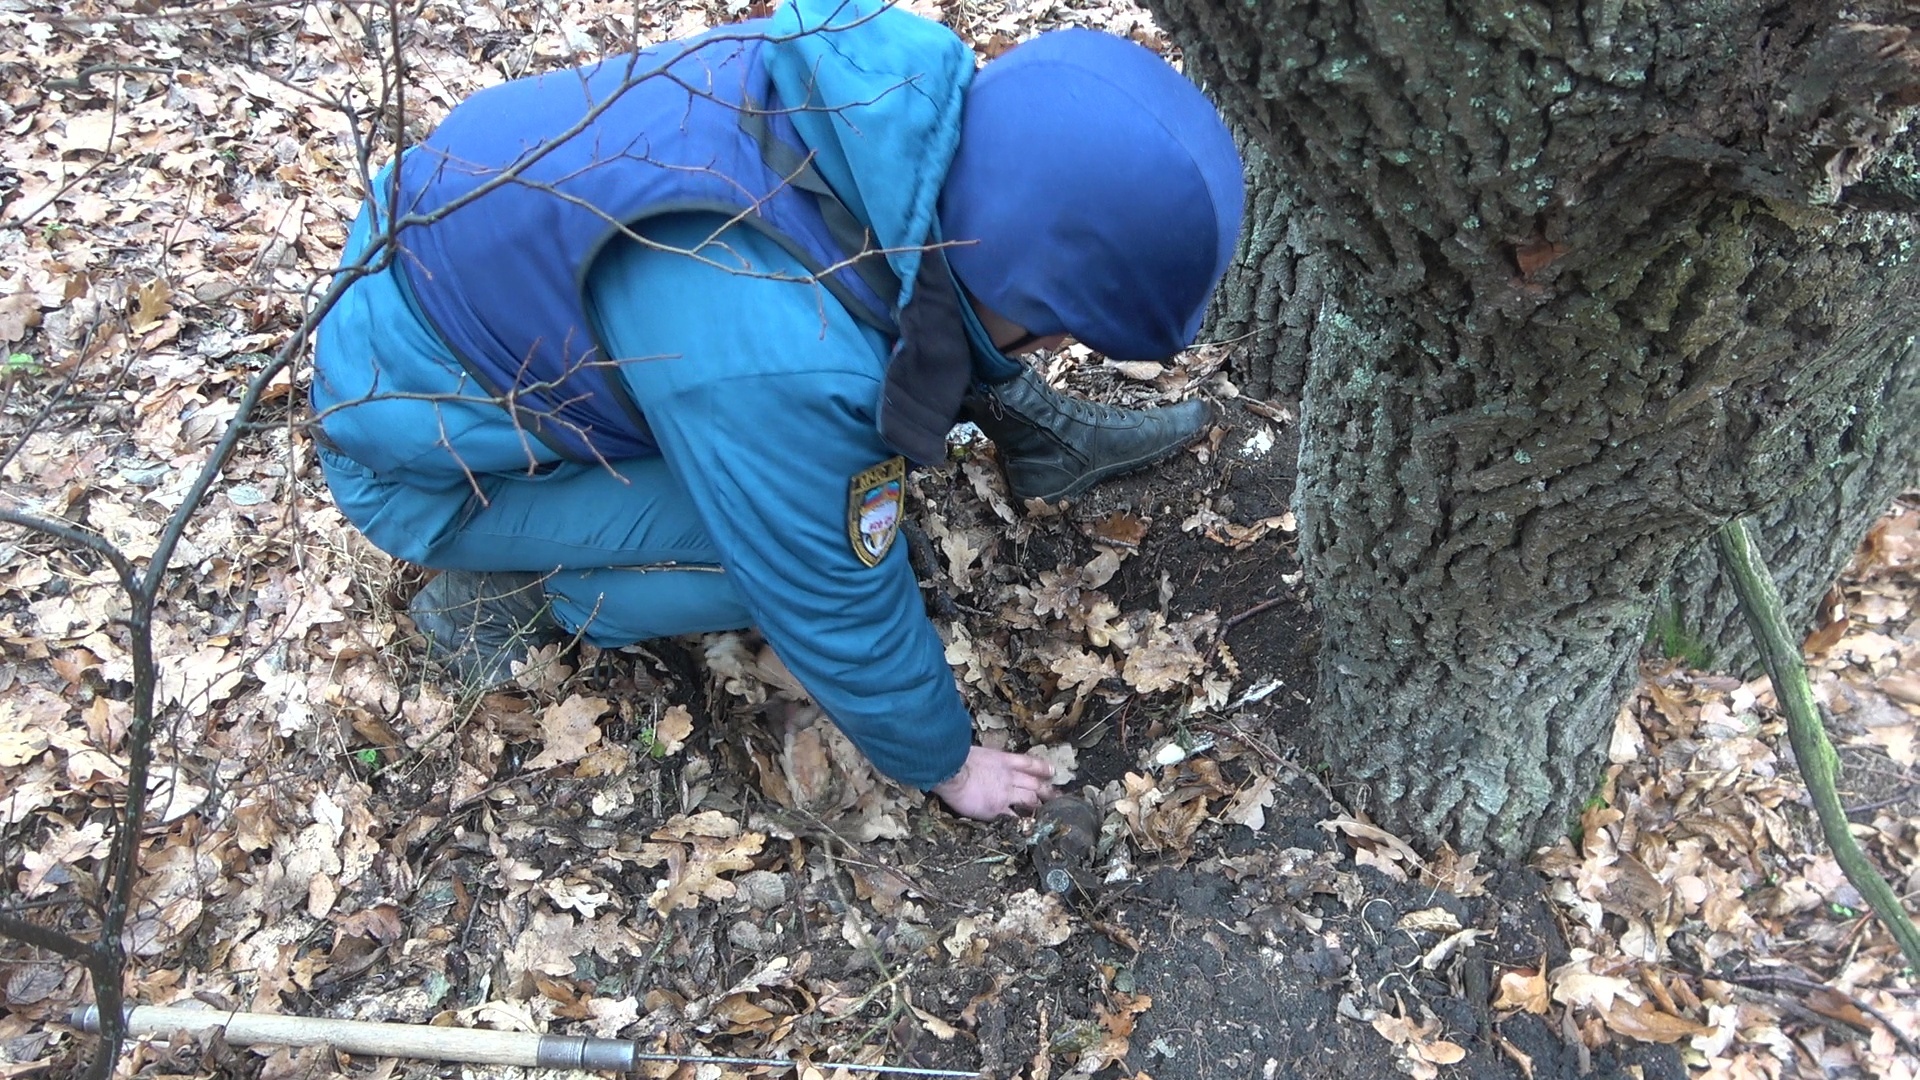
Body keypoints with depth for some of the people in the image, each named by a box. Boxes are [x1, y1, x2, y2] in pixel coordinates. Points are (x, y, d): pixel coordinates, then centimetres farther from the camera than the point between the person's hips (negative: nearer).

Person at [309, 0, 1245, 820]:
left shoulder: (908, 93, -19)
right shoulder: (781, 360, -40)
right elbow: (837, 608, -24)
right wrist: (944, 761, -6)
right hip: (428, 445, -7)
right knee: (791, 550, -21)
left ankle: (1040, 434, 18)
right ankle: (499, 593, -2)